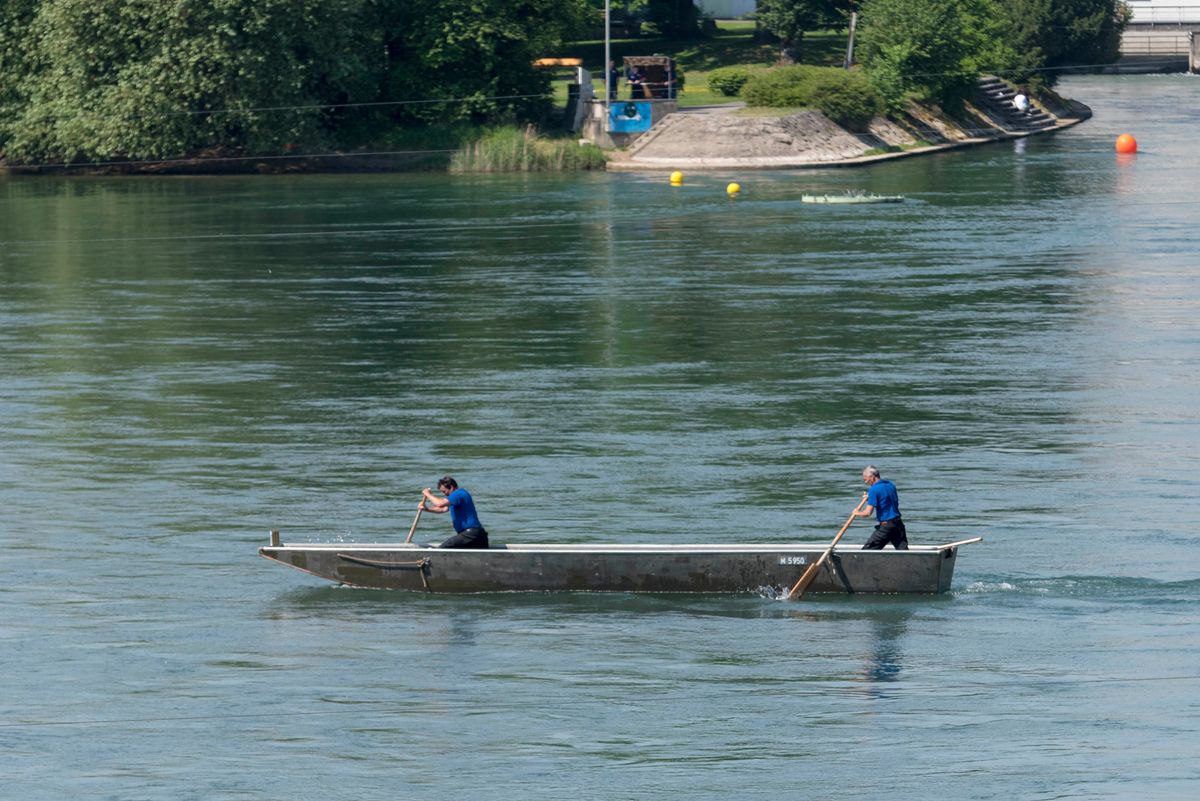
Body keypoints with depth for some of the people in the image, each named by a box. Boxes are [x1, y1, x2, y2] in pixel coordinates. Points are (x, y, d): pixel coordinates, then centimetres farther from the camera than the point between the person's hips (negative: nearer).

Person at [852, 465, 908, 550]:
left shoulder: (874, 490, -12)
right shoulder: (891, 485, 11)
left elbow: (868, 513, -16)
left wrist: (857, 513, 7)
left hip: (886, 526, -7)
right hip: (898, 523, 7)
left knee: (867, 549, 2)